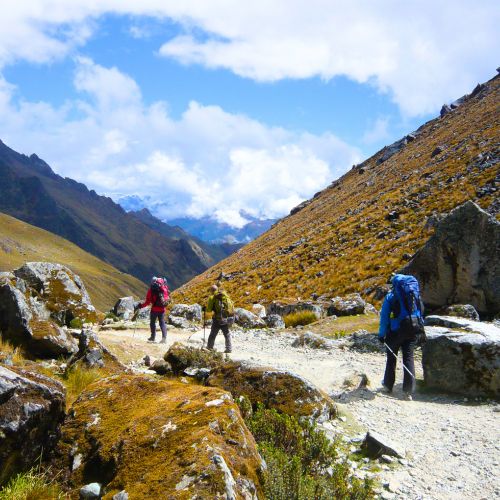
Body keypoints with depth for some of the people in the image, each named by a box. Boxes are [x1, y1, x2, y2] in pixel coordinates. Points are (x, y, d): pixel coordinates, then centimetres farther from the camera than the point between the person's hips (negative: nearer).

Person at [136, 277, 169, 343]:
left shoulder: (151, 289, -9)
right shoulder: (164, 288, 1)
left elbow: (147, 302, -10)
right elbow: (167, 298, 10)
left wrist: (140, 306, 0)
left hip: (154, 308, -3)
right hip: (162, 309, 3)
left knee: (152, 322, 15)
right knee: (162, 323, 9)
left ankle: (153, 337, 19)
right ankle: (164, 338, -2)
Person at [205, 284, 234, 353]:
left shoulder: (212, 297, -7)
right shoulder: (226, 295, 5)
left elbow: (208, 310, -4)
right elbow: (231, 305, 10)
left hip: (218, 319, -3)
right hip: (227, 318, 3)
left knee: (213, 334, 13)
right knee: (227, 334, 15)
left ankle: (210, 347, 22)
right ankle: (229, 348, 10)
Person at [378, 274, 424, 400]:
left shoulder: (390, 297, -7)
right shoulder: (415, 294, 7)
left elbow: (384, 317, -8)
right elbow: (421, 312, 12)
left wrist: (381, 334, -3)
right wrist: (420, 328, 19)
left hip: (396, 331, -3)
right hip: (412, 331, 4)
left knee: (391, 358, 14)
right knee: (409, 358, 5)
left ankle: (388, 384, 27)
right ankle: (409, 390, 0)